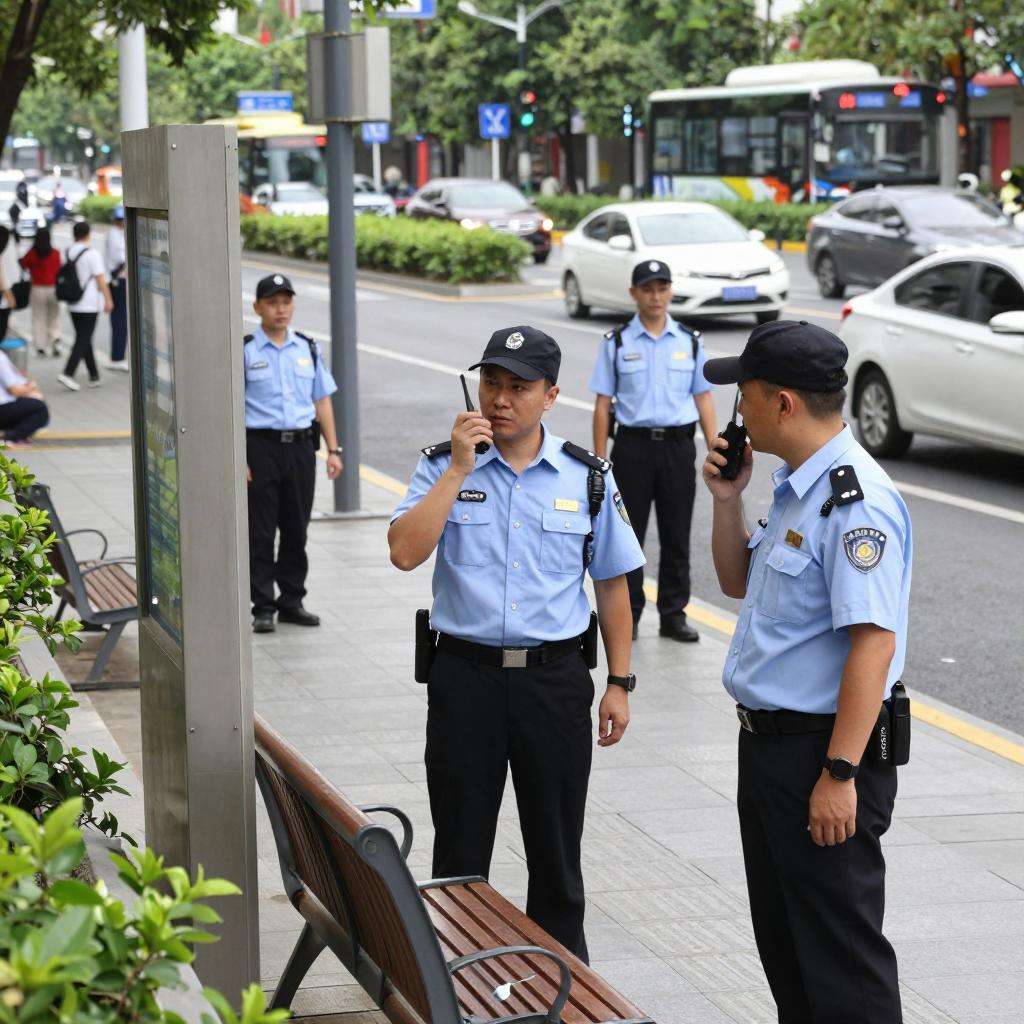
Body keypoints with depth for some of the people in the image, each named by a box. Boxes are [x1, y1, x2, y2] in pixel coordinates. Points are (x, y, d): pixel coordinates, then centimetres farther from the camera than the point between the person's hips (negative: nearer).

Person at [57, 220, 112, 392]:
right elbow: (100, 279, -13)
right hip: (89, 305, -6)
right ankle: (68, 373, -17)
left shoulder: (67, 254, 5)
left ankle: (94, 376, 17)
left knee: (83, 339, 13)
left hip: (73, 305, 6)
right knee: (83, 340, -6)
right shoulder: (92, 254, -13)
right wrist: (108, 300, -6)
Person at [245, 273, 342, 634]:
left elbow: (322, 400, 14)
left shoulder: (308, 349, 11)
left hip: (301, 445, 4)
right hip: (261, 445, -4)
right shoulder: (244, 352, -3)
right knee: (260, 532, 0)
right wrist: (236, 459, -13)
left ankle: (292, 601, 20)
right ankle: (263, 607, 6)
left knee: (297, 529, 10)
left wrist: (333, 449, 8)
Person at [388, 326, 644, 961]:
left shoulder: (588, 478, 3)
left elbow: (613, 585, 9)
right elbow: (405, 552, -16)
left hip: (555, 677, 1)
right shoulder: (444, 467, 0)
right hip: (465, 675, -1)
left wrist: (619, 683, 5)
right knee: (460, 849, 8)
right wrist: (460, 468, -16)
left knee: (556, 850, 11)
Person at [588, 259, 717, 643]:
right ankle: (628, 615, 13)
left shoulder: (690, 342, 6)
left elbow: (703, 399, 7)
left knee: (676, 537, 6)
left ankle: (673, 615, 15)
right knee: (629, 535, 4)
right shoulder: (617, 343, 1)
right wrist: (599, 461, -4)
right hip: (633, 445, -2)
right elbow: (603, 405, 1)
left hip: (678, 446, 2)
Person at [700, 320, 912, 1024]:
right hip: (768, 742, 10)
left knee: (840, 951, -3)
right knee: (781, 936, 20)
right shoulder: (797, 486, 11)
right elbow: (738, 583, 25)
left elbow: (874, 644, -27)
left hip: (825, 752, -10)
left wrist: (839, 775, -28)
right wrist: (727, 500, 8)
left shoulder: (856, 502, -21)